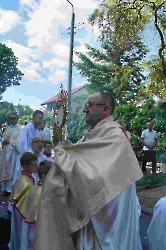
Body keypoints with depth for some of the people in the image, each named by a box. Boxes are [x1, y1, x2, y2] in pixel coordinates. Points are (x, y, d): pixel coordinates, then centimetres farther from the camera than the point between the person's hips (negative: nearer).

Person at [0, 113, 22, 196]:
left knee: (12, 170, -6)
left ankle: (10, 189, -1)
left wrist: (9, 141, -12)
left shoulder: (20, 129, -4)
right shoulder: (7, 129, 18)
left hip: (14, 152, -7)